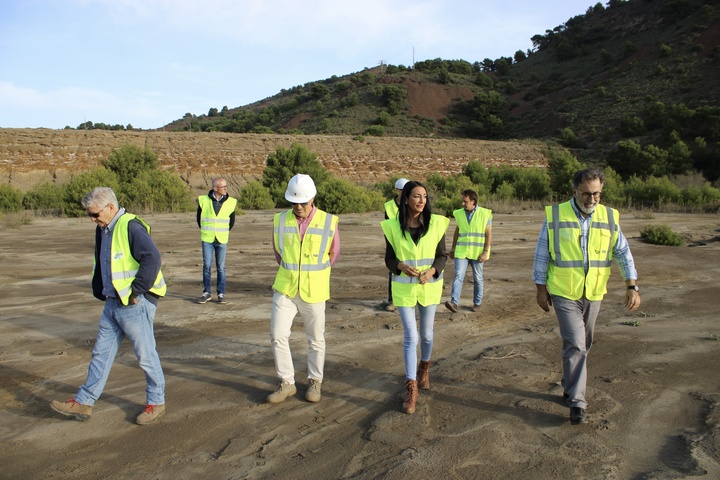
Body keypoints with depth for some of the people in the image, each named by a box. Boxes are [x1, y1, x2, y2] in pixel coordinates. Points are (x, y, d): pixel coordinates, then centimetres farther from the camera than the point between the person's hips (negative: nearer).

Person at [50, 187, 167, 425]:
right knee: (101, 352, 15)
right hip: (112, 303, 9)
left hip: (135, 305, -9)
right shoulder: (102, 229, 12)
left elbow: (152, 259, -29)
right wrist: (99, 291, 17)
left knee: (146, 355, 4)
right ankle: (83, 402, 26)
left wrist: (136, 291, -23)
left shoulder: (131, 227, -18)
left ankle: (156, 402, 20)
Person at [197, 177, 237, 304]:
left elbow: (232, 220, 12)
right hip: (207, 239, 0)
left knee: (221, 267, 4)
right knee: (207, 266, 3)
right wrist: (205, 231, 12)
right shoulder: (203, 200, -5)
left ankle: (221, 293, 11)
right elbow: (199, 217, 9)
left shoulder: (230, 202, -2)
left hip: (222, 240, 0)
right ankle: (207, 292, 14)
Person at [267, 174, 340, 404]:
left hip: (313, 291, -1)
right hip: (285, 288, 2)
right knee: (278, 335, -1)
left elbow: (333, 254, 7)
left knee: (316, 339, 10)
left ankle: (315, 381, 28)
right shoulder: (280, 220, -4)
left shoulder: (328, 222, -8)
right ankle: (286, 383, 15)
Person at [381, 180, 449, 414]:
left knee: (426, 334, 15)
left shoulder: (436, 223, -8)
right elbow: (389, 259, -1)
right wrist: (401, 266, -22)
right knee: (410, 337, -4)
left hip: (429, 287, 1)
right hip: (403, 287, -1)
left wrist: (432, 271, -21)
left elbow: (442, 256, -2)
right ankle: (411, 389, 3)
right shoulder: (393, 226, -8)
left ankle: (424, 368, 44)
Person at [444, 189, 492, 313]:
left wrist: (485, 252, -11)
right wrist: (453, 247, 16)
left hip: (477, 253, -2)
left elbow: (489, 234, -6)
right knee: (458, 276, -11)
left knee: (477, 279, 9)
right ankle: (454, 302, -17)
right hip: (461, 251, 2)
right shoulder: (459, 213, 4)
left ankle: (477, 303, 23)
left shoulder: (484, 214, -6)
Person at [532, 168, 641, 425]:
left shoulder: (609, 218, 0)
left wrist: (632, 286, -8)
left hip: (593, 294, 4)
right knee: (575, 344, -10)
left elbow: (623, 253, 2)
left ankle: (570, 386, 35)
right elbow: (541, 255, -4)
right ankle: (577, 402, -2)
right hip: (564, 293, -4)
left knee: (582, 344, 16)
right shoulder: (555, 216, -8)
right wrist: (541, 289, -3)